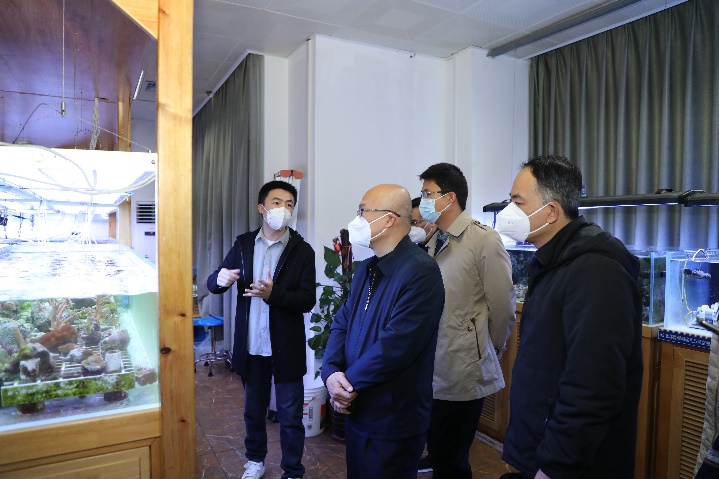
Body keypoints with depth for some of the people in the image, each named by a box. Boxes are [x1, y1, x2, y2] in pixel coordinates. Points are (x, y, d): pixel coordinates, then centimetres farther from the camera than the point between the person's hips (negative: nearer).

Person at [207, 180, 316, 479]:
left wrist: (273, 294, -29)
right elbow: (212, 284, 2)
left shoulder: (302, 251, -8)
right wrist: (220, 279, -22)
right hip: (251, 346, 3)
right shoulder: (243, 244, 2)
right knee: (253, 409, 22)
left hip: (286, 348, -3)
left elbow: (307, 300, -13)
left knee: (290, 415, 9)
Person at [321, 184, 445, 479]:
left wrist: (350, 382, -16)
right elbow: (341, 324, 5)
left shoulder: (420, 270, -22)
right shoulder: (365, 269, 7)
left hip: (392, 419, -8)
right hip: (356, 411, 8)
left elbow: (396, 344, -28)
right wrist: (331, 372, -12)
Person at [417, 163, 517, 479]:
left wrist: (488, 353, 1)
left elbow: (503, 308, -9)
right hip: (433, 369, 6)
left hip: (463, 373, -6)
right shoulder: (435, 242, 9)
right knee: (437, 446, 19)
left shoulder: (484, 240, -12)